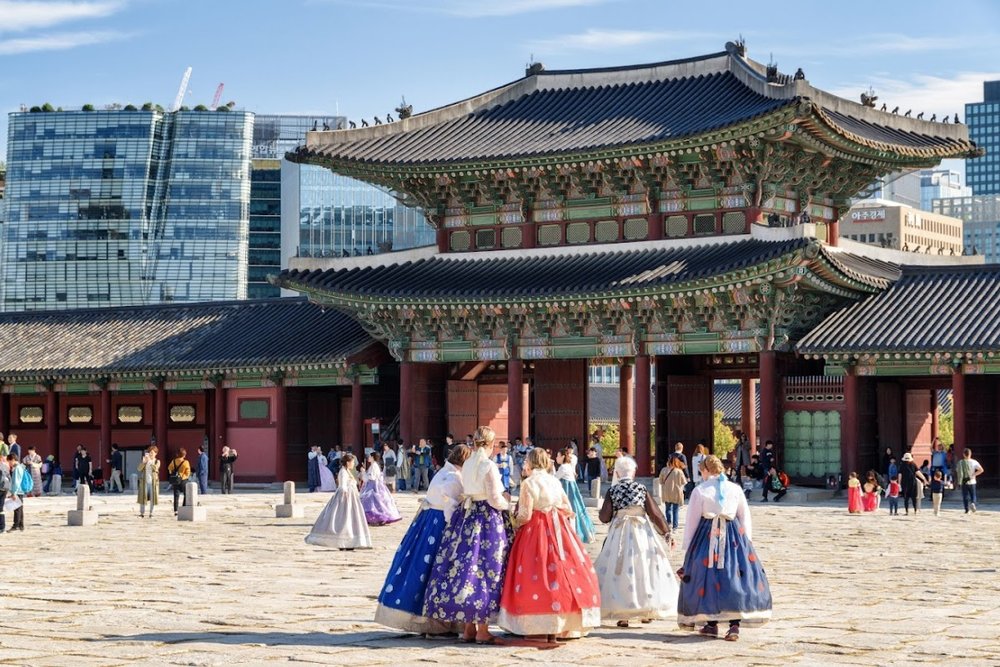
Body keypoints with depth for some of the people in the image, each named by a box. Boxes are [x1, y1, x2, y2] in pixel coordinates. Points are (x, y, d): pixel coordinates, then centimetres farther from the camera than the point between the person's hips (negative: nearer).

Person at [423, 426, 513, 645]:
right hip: (488, 520, -7)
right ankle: (482, 629, -1)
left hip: (467, 518, 7)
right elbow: (495, 499, -13)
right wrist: (507, 501, 7)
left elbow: (467, 494, 8)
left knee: (464, 567, 7)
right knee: (484, 570, -3)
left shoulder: (467, 465, 10)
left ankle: (468, 627, 13)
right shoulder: (489, 466, -11)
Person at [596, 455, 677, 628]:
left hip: (620, 535, -1)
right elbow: (654, 513, -3)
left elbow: (604, 517, -7)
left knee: (620, 570, 4)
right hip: (642, 533, 1)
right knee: (643, 568, 11)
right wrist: (667, 532, 4)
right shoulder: (641, 488, -1)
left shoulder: (612, 491, -4)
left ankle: (623, 615, -1)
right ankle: (647, 611, 16)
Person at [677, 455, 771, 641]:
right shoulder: (735, 489, 6)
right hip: (734, 536, 2)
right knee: (736, 579, 2)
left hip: (707, 536, -2)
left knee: (708, 578, 8)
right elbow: (746, 519, 9)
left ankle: (711, 624, 11)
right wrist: (747, 542, 16)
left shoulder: (700, 491, -2)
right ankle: (734, 625, -7)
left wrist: (687, 547, 7)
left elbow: (692, 521, 0)